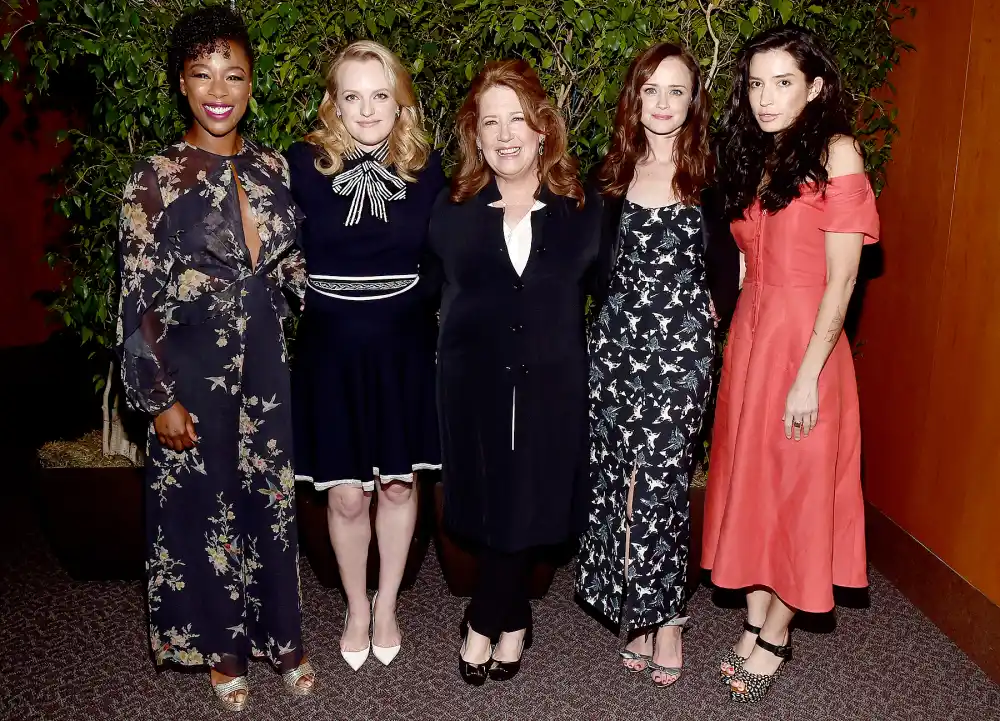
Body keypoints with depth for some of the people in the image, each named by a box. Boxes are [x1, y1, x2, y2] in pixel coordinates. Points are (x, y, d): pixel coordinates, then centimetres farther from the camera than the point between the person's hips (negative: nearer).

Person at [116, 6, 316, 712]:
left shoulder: (272, 166, 3)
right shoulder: (157, 178, -10)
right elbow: (138, 301, -10)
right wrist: (161, 399, -11)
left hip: (265, 362, 4)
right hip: (194, 369, -4)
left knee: (272, 499, 14)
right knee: (205, 507, 10)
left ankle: (280, 635, 35)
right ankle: (223, 648, 33)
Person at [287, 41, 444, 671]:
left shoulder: (426, 167, -2)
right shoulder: (305, 164, -7)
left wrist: (449, 340, 2)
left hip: (405, 351, 1)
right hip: (333, 352, -1)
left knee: (398, 485, 13)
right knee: (346, 497, 7)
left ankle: (387, 604, 37)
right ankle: (357, 608, 34)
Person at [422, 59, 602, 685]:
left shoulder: (585, 209, 2)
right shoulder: (452, 211, 3)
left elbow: (601, 288, 8)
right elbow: (432, 288, 5)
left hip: (552, 385, 0)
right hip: (474, 385, 0)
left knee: (530, 507, 7)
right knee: (491, 509, 9)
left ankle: (487, 621, 30)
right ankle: (513, 621, 32)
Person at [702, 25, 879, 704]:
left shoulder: (836, 154, -8)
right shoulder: (754, 160, 11)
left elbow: (841, 278, -13)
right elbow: (752, 264, 10)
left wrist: (808, 375, -17)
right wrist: (739, 339, 3)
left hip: (804, 341, -6)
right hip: (748, 335, 6)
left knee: (795, 486, 5)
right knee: (748, 479, 11)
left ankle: (775, 637, 23)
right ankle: (754, 623, 27)